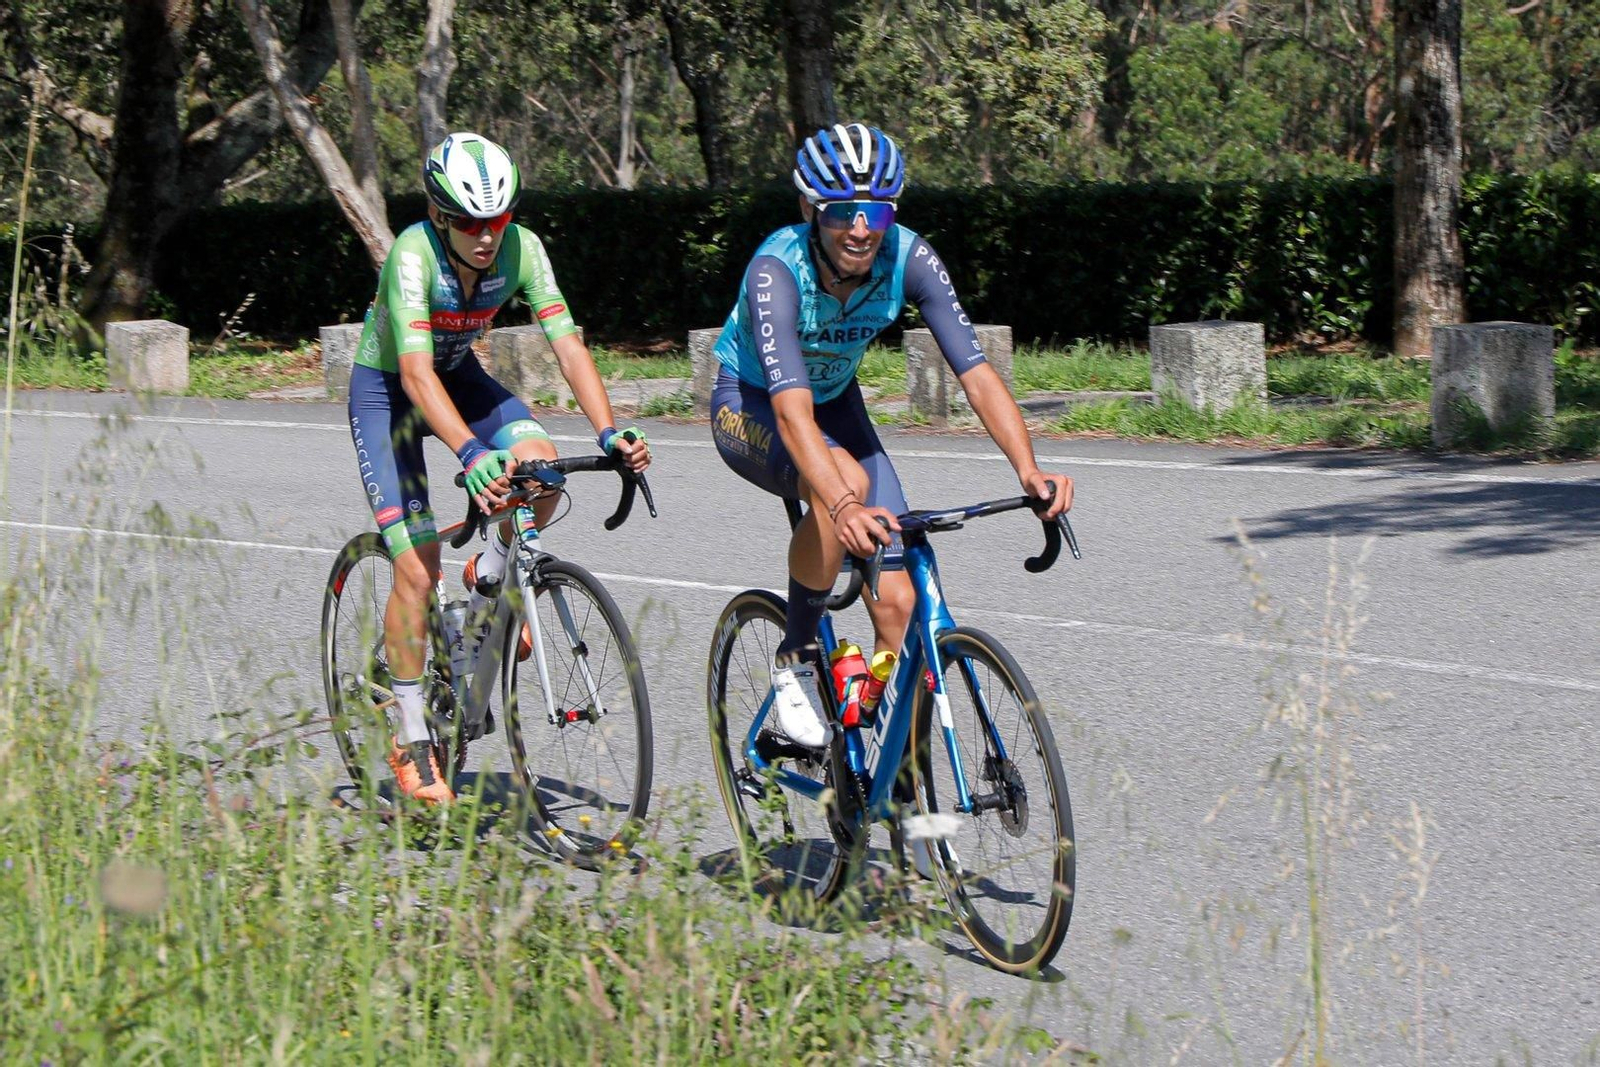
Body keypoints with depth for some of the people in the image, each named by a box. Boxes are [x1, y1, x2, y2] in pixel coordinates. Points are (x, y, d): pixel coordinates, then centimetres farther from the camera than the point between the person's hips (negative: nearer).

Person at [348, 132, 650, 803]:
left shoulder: (520, 248, -21)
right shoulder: (414, 255, -33)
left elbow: (567, 345, -25)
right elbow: (416, 372, -42)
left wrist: (608, 432, -40)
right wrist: (470, 453, -57)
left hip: (459, 374, 4)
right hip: (385, 387, -4)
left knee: (539, 460, -28)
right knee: (418, 570, -12)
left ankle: (489, 580, 2)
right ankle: (411, 742, 2)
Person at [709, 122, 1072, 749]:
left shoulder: (909, 259, -23)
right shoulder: (777, 270, -34)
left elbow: (976, 373, -27)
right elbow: (793, 411, -44)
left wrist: (1028, 470, -43)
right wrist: (844, 506, -60)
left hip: (838, 403, 4)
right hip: (749, 407, -4)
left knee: (898, 602, -9)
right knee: (844, 482, -37)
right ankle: (794, 661, -16)